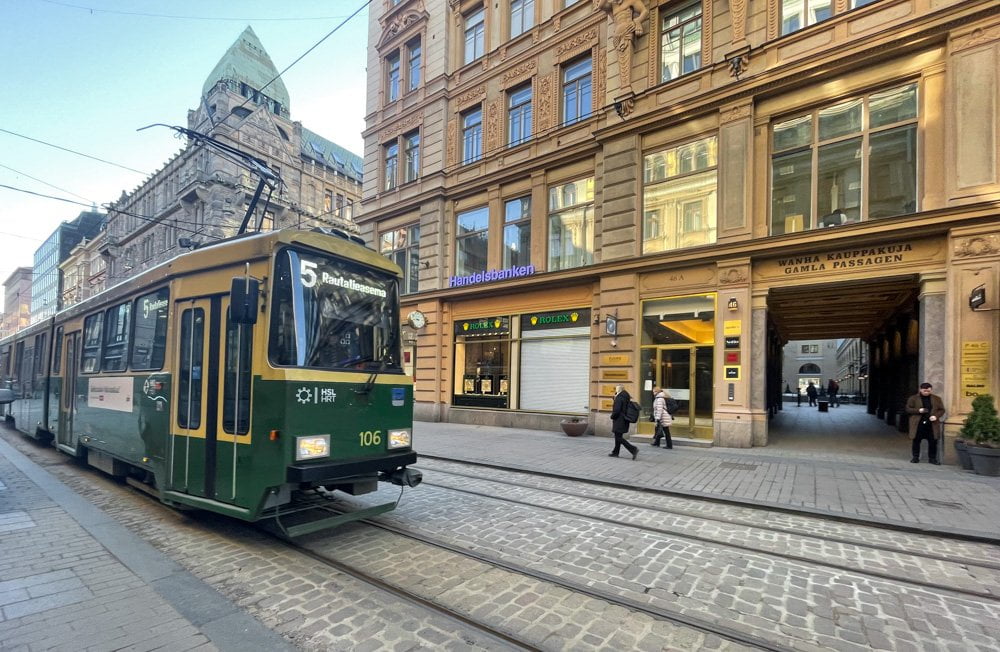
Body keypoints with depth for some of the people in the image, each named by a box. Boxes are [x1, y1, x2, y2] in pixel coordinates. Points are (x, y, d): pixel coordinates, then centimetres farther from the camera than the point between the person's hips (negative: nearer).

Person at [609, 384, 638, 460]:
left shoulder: (619, 398, -18)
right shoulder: (626, 396, 10)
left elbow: (616, 410, -22)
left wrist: (612, 416, -7)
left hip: (619, 421, -10)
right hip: (624, 421, 10)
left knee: (619, 438, -5)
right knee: (618, 437, 17)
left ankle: (633, 449, -11)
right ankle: (615, 452, 25)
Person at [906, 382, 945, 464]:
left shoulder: (937, 399, 8)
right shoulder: (913, 398, 2)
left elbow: (942, 410, 9)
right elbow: (908, 409, 1)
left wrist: (936, 416, -9)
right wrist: (918, 410, -15)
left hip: (932, 424, 2)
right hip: (917, 424, -1)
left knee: (933, 442, 3)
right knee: (916, 441, 5)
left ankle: (932, 458, 16)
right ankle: (915, 457, 14)